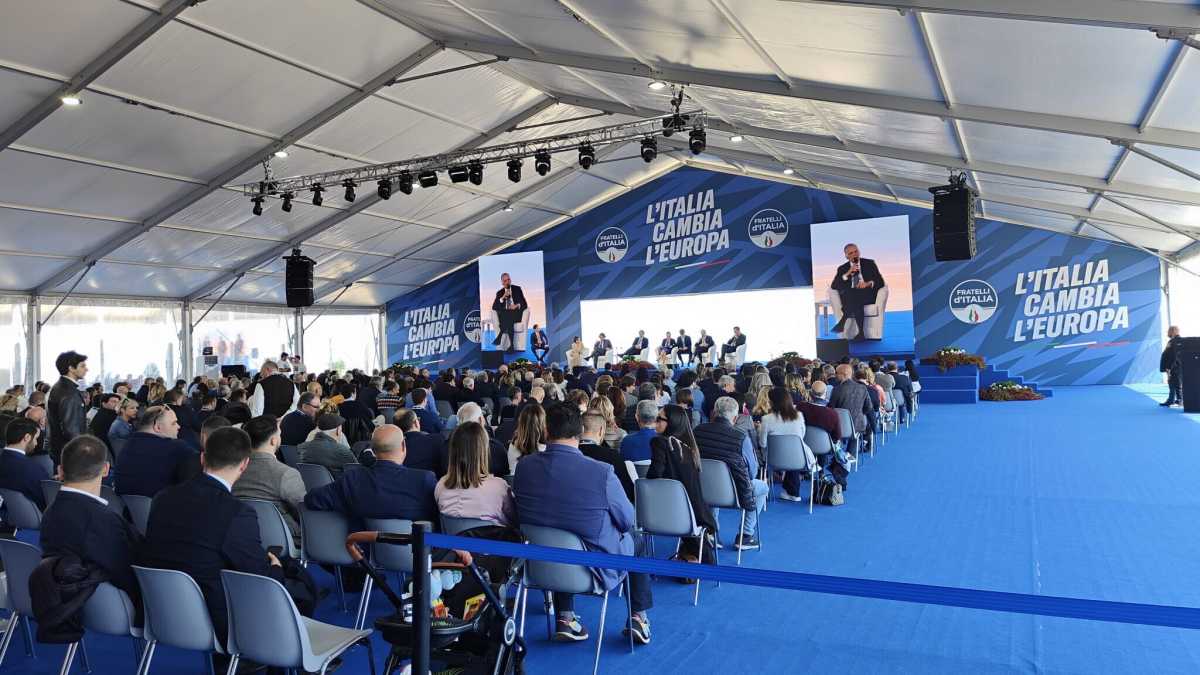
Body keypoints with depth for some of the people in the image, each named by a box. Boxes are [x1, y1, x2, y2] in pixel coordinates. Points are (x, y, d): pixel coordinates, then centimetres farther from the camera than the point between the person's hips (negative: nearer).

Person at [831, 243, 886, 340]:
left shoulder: (870, 263, 12)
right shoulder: (842, 268, 14)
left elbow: (880, 281, 2)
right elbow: (834, 286, 1)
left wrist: (868, 283, -20)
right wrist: (848, 273, -10)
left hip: (868, 295, -1)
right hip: (850, 296, 1)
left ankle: (842, 322, -37)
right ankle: (860, 332, -42)